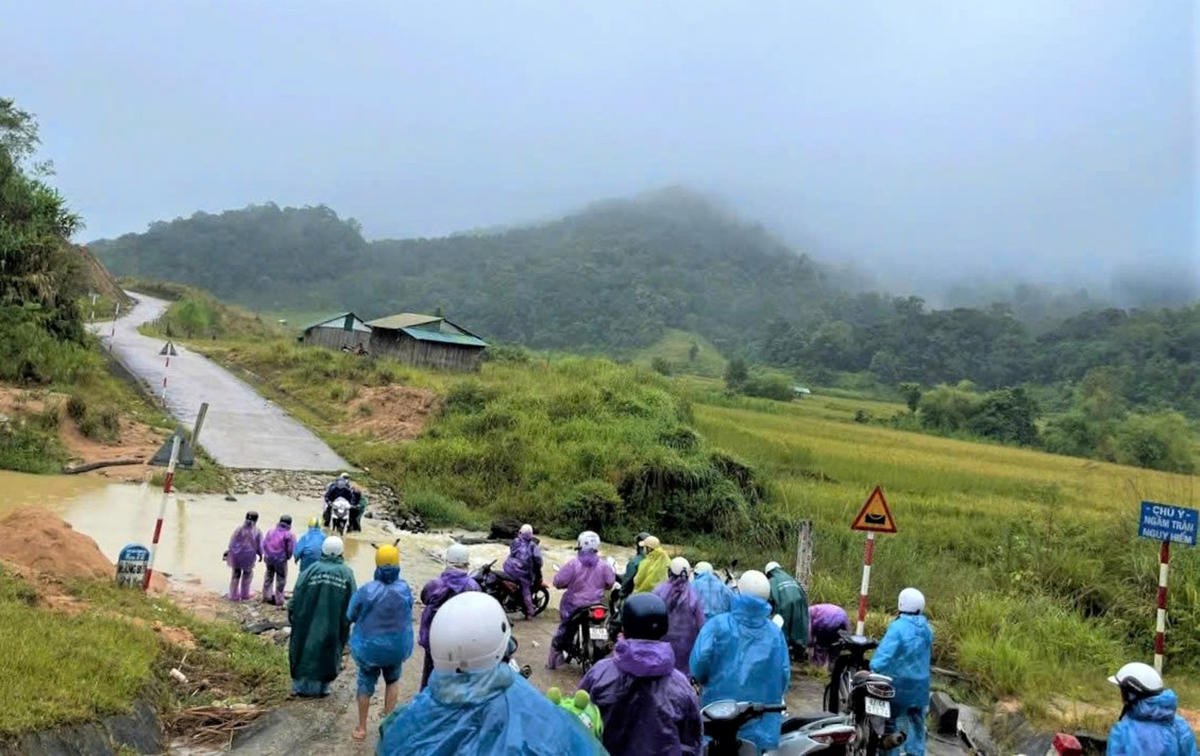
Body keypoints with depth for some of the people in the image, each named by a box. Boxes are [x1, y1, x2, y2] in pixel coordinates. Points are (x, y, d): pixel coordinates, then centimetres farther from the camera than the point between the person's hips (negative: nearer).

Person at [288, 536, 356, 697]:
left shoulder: (311, 570, -10)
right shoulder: (347, 573, -7)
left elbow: (297, 596, -8)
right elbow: (352, 602, -6)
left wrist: (291, 614, 6)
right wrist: (346, 622, 7)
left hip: (310, 622, 0)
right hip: (334, 626, 0)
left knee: (305, 649, 15)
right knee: (328, 653, 15)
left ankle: (301, 685, 21)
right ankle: (322, 686, 20)